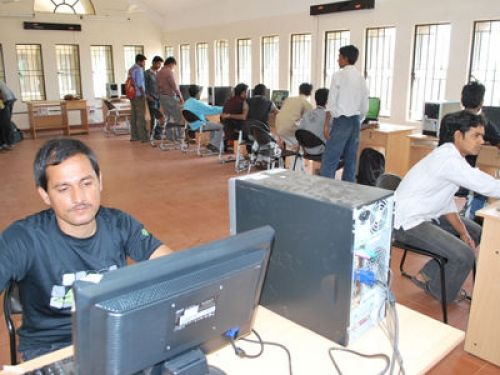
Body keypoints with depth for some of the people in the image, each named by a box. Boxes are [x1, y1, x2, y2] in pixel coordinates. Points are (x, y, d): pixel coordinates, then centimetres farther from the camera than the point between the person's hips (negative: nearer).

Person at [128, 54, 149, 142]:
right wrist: (144, 94, -15)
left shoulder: (131, 69, 15)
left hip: (132, 95, 9)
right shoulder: (139, 69, -13)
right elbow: (139, 84, -19)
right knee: (141, 117, -6)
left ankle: (134, 136, 14)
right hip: (139, 95, -9)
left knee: (134, 116, 10)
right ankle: (143, 137, -3)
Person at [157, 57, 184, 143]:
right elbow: (174, 86, -18)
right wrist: (180, 97, -13)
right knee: (178, 116, -1)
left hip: (162, 96, 9)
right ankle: (177, 136, 0)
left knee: (168, 117, 11)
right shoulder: (169, 72, -14)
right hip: (170, 97, -9)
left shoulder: (159, 73, 14)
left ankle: (170, 137, 12)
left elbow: (159, 87, 15)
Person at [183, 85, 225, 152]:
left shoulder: (187, 102, 6)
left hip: (192, 125, 9)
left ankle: (212, 144, 24)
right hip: (199, 125, -9)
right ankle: (215, 145, 3)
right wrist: (223, 109, -6)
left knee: (213, 124, 26)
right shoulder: (197, 103, -21)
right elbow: (211, 110, -18)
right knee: (221, 126, -2)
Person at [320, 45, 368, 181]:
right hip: (356, 121, 7)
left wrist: (326, 124, -8)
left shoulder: (339, 75, -6)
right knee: (351, 160, 10)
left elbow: (331, 102, -10)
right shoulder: (361, 78, 12)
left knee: (329, 160, -7)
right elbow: (365, 106, 14)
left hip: (342, 120, -7)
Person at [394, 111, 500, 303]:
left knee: (475, 233, 18)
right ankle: (440, 293, 11)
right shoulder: (448, 160, -24)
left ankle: (428, 275, 19)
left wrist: (462, 232, 2)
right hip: (407, 222, -11)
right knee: (464, 256, -19)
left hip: (427, 215, 11)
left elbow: (446, 202, 11)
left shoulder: (452, 157, 8)